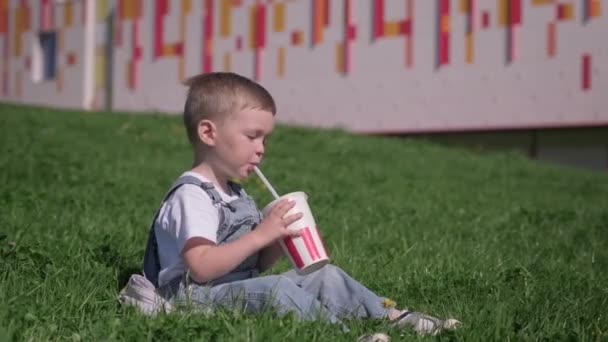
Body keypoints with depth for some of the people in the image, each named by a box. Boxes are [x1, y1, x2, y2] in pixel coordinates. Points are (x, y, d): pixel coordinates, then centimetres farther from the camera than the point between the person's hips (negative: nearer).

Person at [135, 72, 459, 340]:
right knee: (277, 289, -34)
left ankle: (394, 316, 2)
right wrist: (260, 235, -26)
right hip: (198, 296, -10)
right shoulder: (191, 195, -13)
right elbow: (202, 267, -25)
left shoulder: (235, 194, 19)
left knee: (326, 276, 4)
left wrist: (279, 242, -3)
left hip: (244, 286, 10)